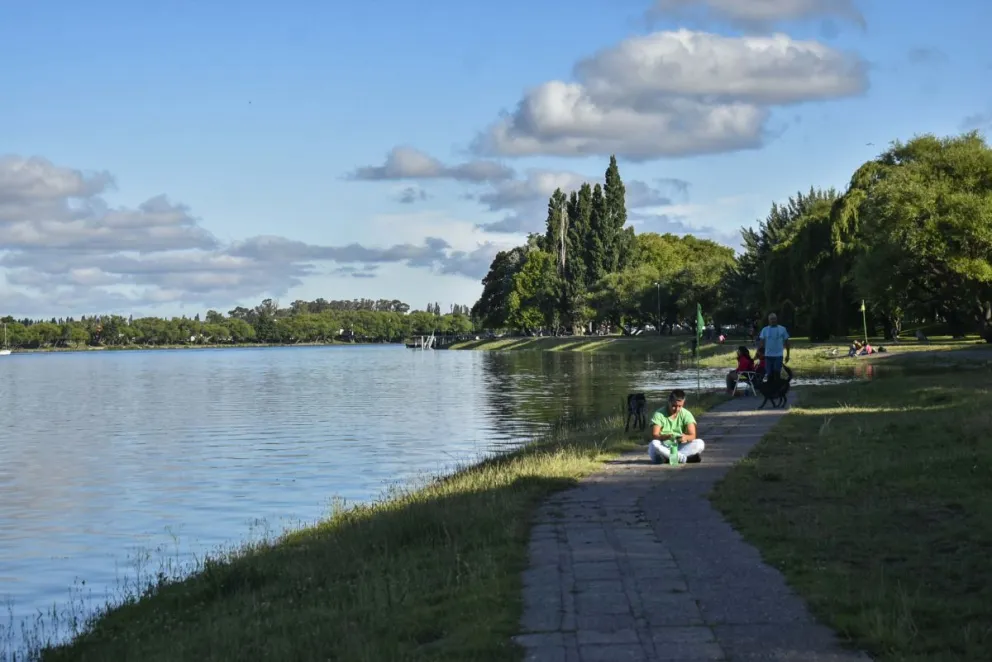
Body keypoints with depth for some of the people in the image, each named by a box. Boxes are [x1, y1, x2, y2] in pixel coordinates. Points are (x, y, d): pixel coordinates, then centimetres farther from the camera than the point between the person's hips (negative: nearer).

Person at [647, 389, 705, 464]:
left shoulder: (686, 414, 0)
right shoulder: (659, 414, -6)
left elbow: (692, 436, -8)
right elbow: (654, 435, -15)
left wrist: (686, 437, -33)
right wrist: (666, 437, -37)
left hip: (680, 447, 2)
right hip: (664, 448, -2)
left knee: (699, 443, -22)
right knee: (654, 444, -35)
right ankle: (684, 458, -34)